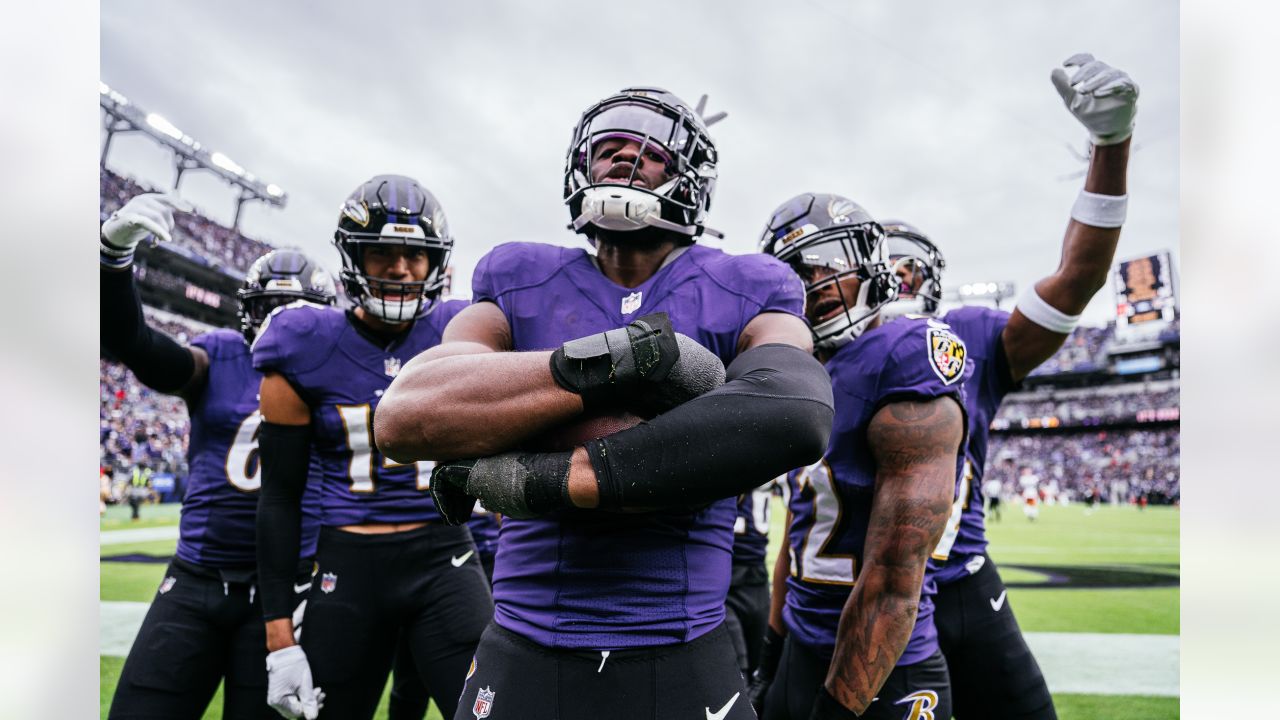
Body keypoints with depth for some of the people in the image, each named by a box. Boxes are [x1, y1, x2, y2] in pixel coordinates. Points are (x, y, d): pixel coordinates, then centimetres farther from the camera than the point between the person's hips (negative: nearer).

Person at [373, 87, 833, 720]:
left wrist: (546, 478, -22)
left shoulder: (743, 295, 0)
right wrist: (624, 358, -22)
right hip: (522, 660, 1)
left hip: (681, 665, 0)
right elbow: (401, 416, -14)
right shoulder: (520, 285, 3)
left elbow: (796, 417, -22)